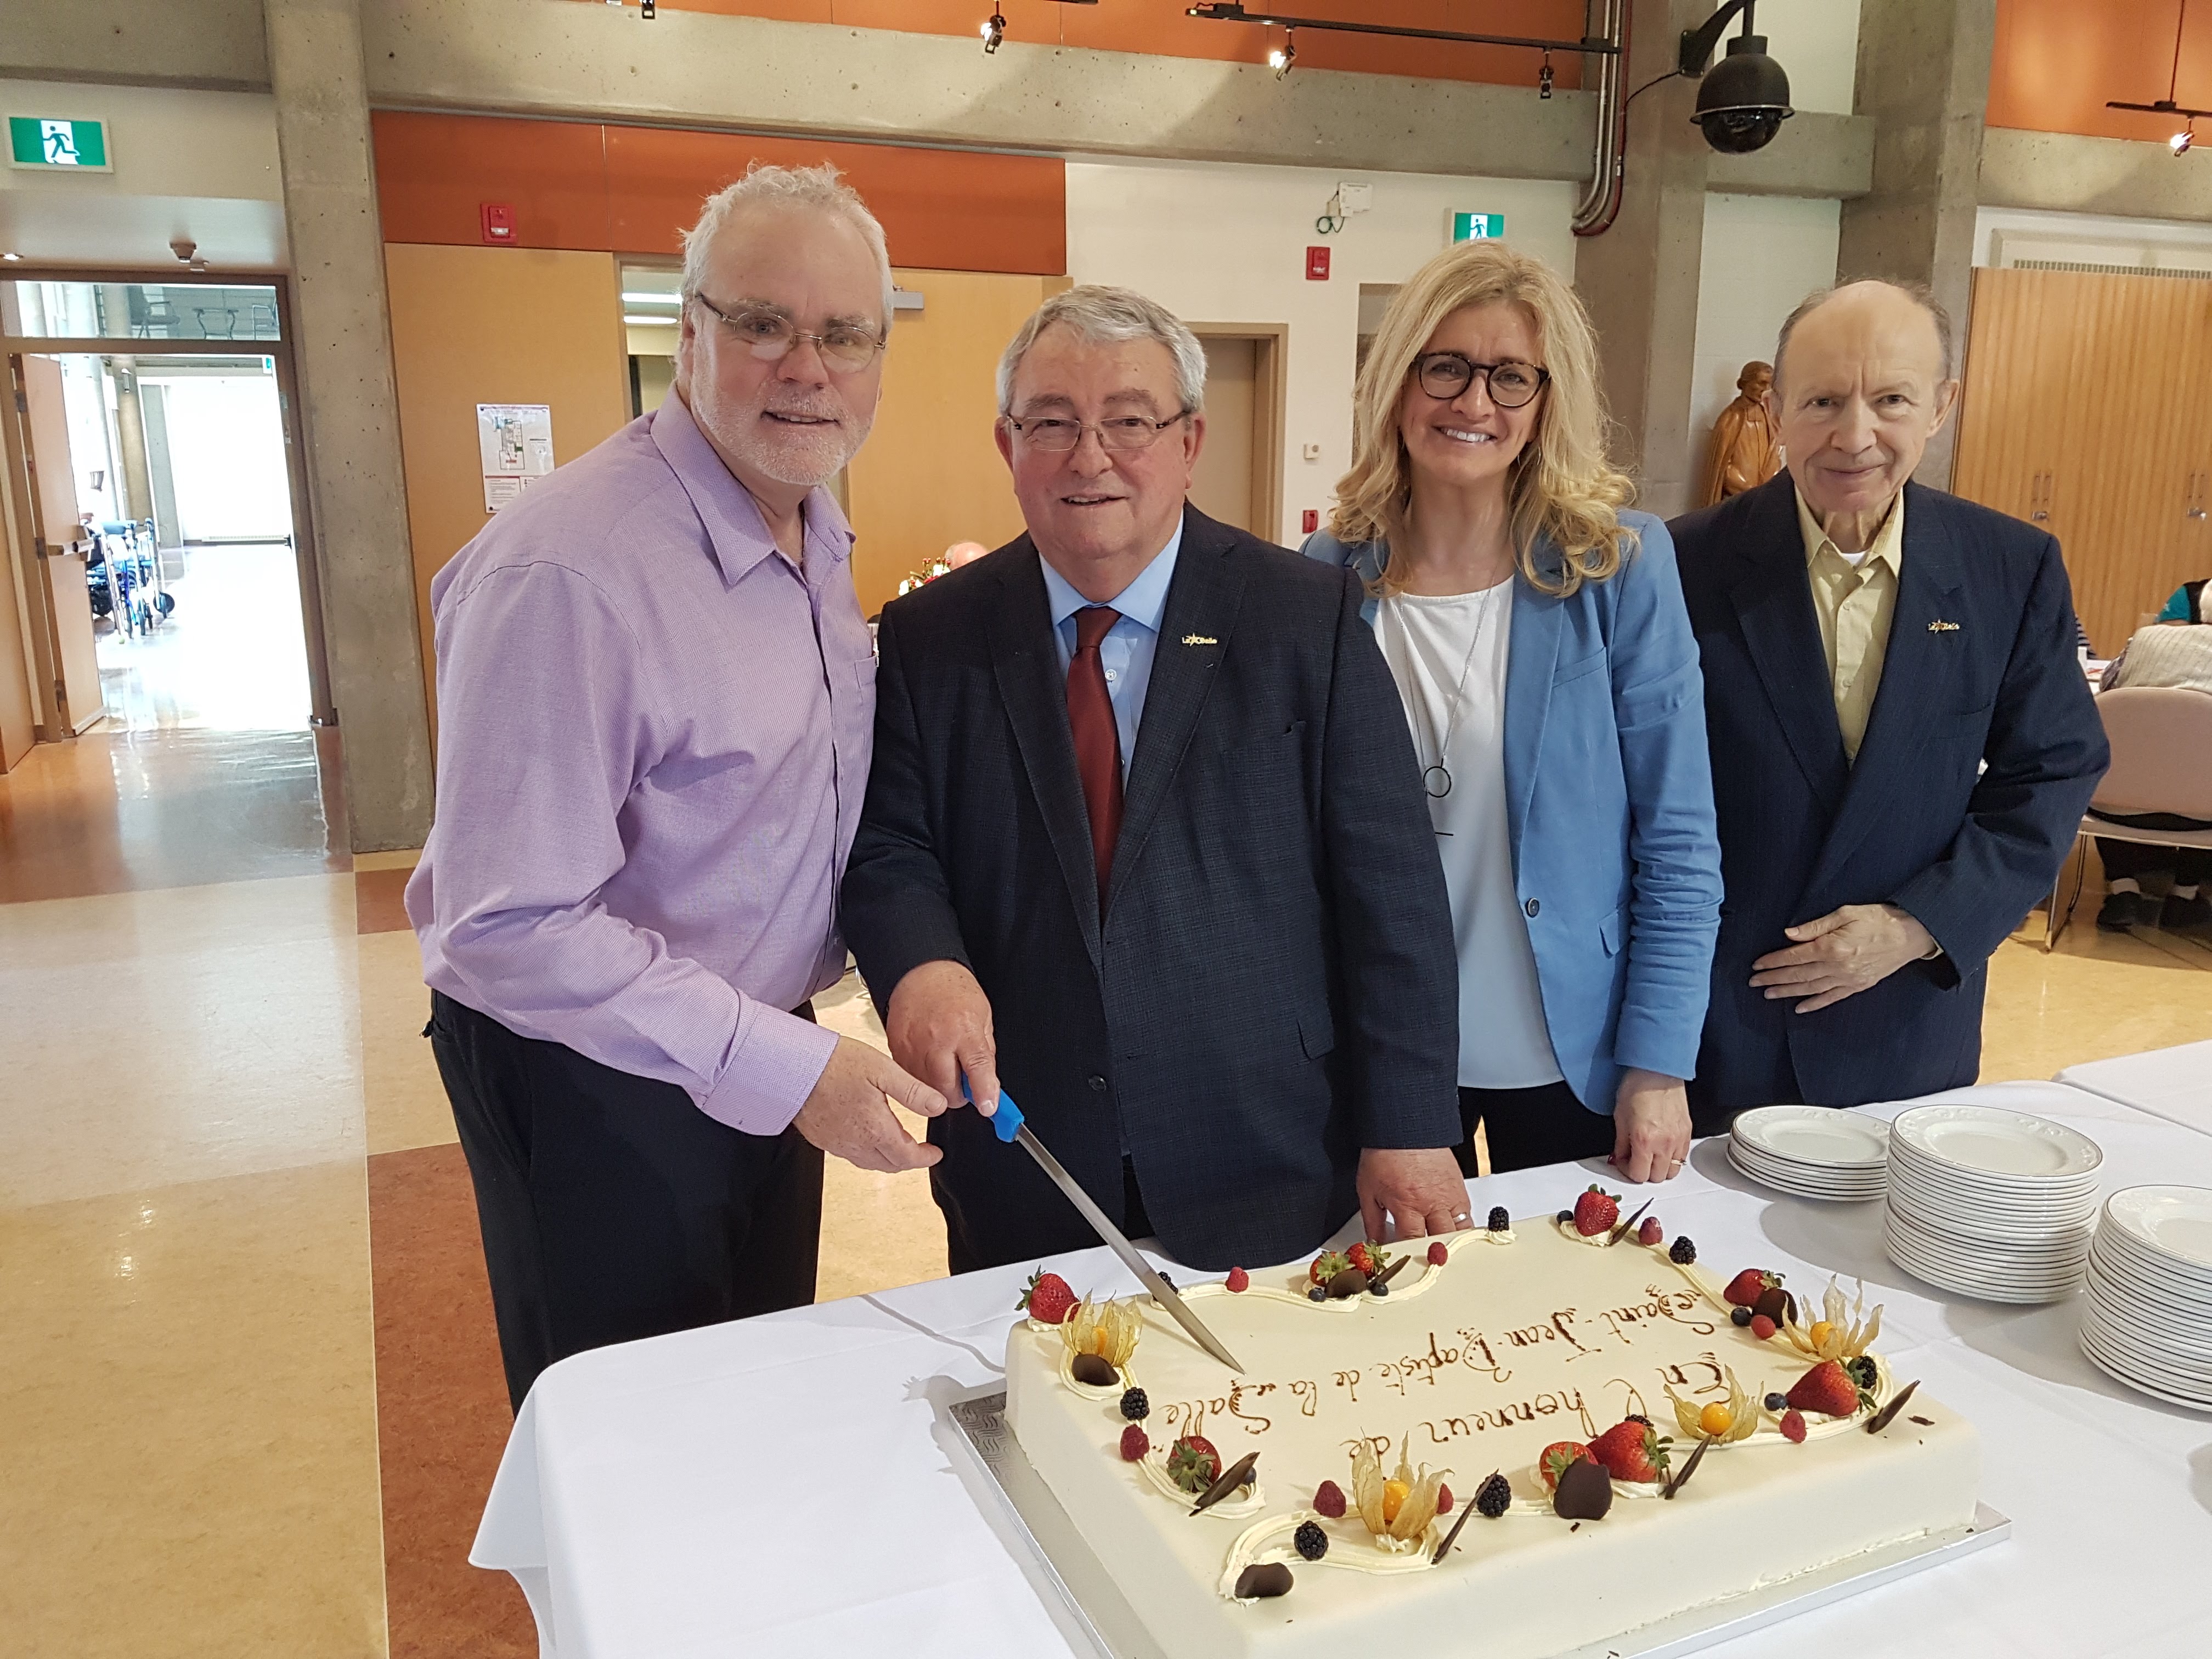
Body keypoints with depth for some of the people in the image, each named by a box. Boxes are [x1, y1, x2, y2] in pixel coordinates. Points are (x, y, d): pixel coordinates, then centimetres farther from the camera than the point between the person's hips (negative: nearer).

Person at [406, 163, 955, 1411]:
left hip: (767, 1054, 8)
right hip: (593, 1080, -8)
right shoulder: (565, 571, -27)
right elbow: (512, 927, -28)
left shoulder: (820, 531, 2)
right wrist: (781, 1068, -28)